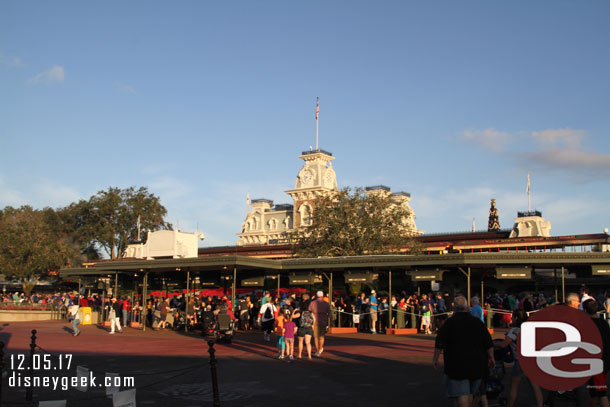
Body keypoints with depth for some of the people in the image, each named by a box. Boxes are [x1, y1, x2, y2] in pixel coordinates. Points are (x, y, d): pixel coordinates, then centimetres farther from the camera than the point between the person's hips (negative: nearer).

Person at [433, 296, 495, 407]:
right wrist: (491, 358, 17)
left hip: (457, 364, -5)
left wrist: (435, 358, -2)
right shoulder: (477, 322, 6)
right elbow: (489, 343, 7)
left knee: (461, 394, -6)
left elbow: (439, 343, -11)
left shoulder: (450, 322, -7)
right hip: (476, 364, 5)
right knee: (470, 393, 19)